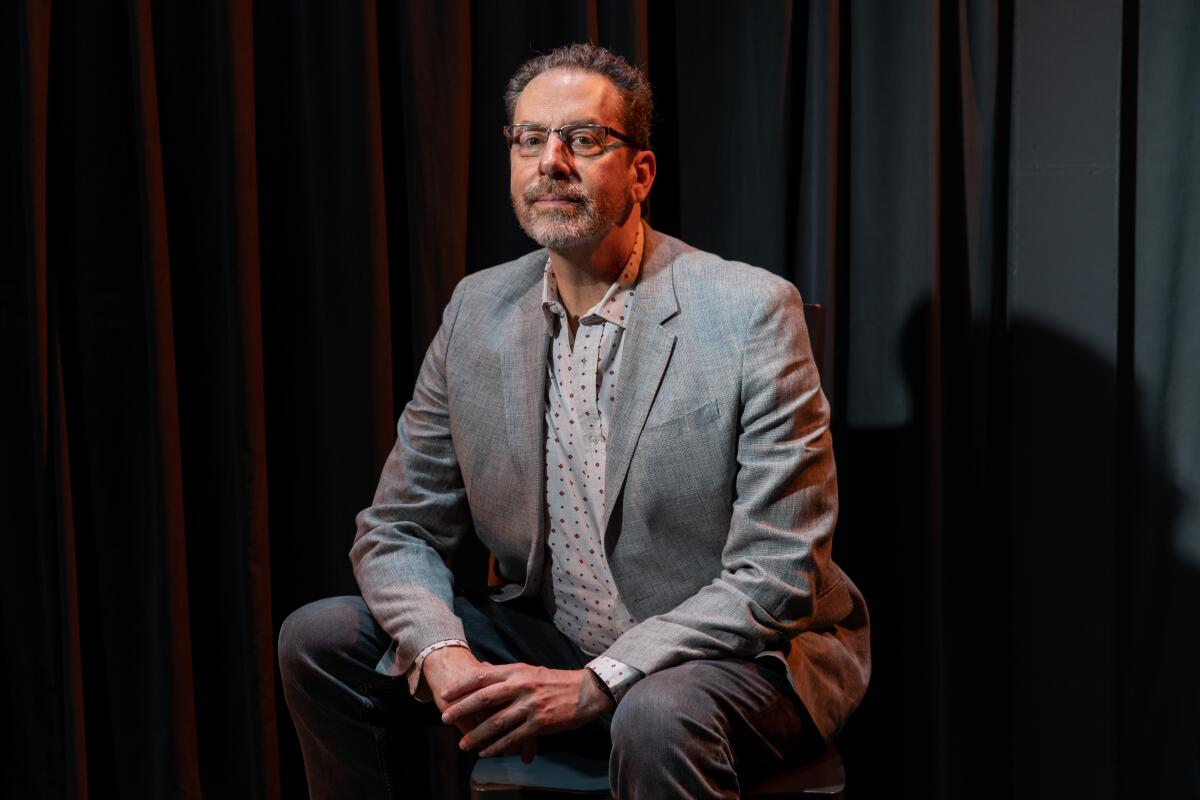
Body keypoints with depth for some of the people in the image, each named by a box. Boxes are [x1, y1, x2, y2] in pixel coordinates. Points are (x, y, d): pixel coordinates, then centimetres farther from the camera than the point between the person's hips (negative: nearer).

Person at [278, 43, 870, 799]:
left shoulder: (753, 312, -16)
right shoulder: (477, 311, 1)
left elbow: (777, 574, -19)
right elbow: (397, 530, 4)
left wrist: (594, 685, -26)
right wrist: (443, 656, -18)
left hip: (745, 653, -6)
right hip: (548, 642, 6)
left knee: (658, 716, -39)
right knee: (319, 639, -5)